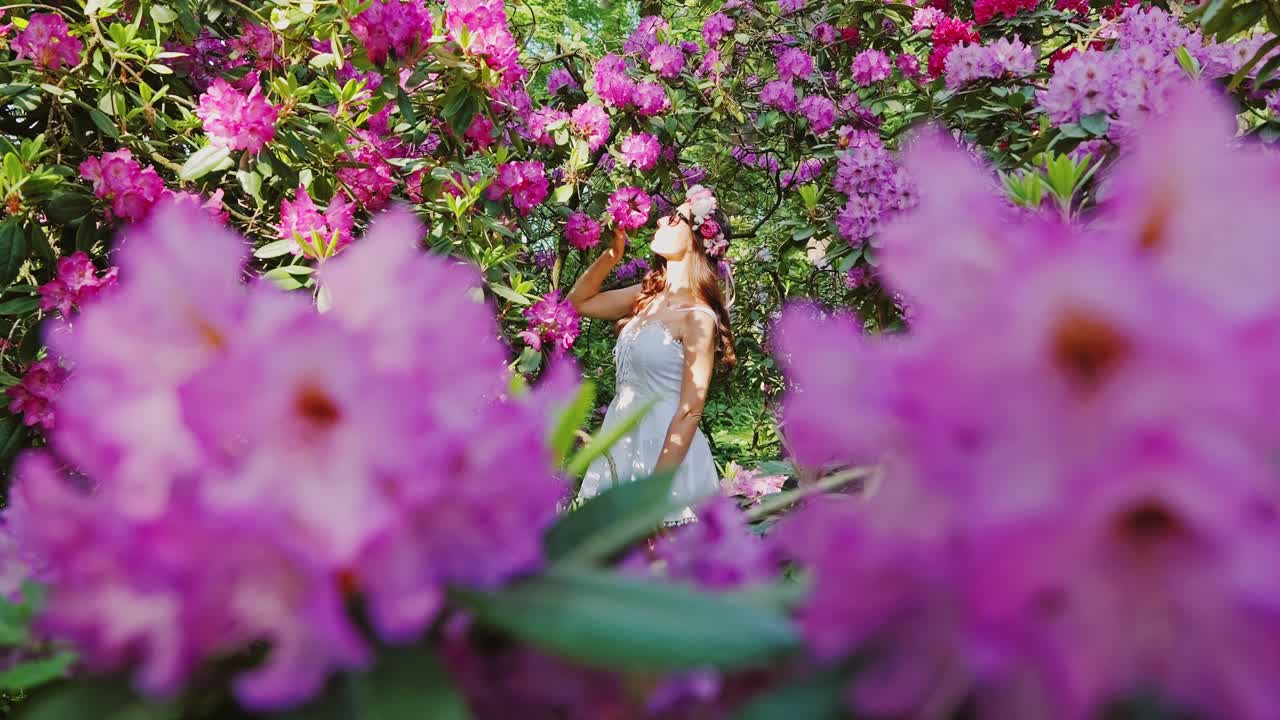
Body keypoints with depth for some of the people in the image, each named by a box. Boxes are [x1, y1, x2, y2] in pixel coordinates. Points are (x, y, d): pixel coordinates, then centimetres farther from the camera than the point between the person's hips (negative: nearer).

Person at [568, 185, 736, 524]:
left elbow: (690, 411, -16)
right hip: (623, 440, 7)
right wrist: (613, 252, 7)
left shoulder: (698, 317, -14)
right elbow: (578, 302, 20)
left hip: (665, 448, -7)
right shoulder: (647, 295, 7)